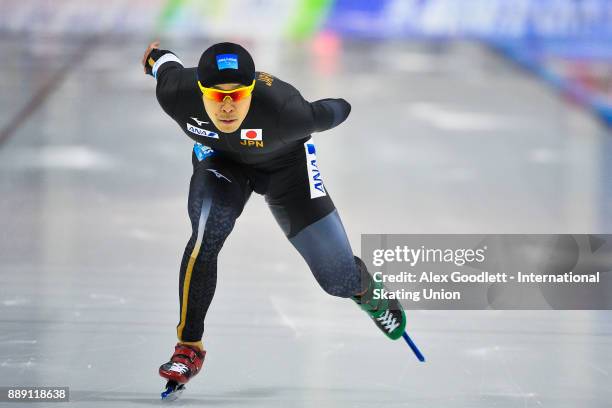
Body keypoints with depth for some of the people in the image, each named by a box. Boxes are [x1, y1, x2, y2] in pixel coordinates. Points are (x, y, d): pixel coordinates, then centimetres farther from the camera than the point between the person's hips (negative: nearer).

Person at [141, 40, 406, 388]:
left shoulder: (283, 110, -43)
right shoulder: (176, 95, -36)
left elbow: (337, 111, -21)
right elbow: (169, 66, -10)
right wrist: (156, 57, 13)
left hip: (283, 161, -1)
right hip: (219, 159, 1)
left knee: (338, 279, 0)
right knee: (207, 234, -28)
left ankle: (367, 289, 40)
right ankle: (189, 347, -12)